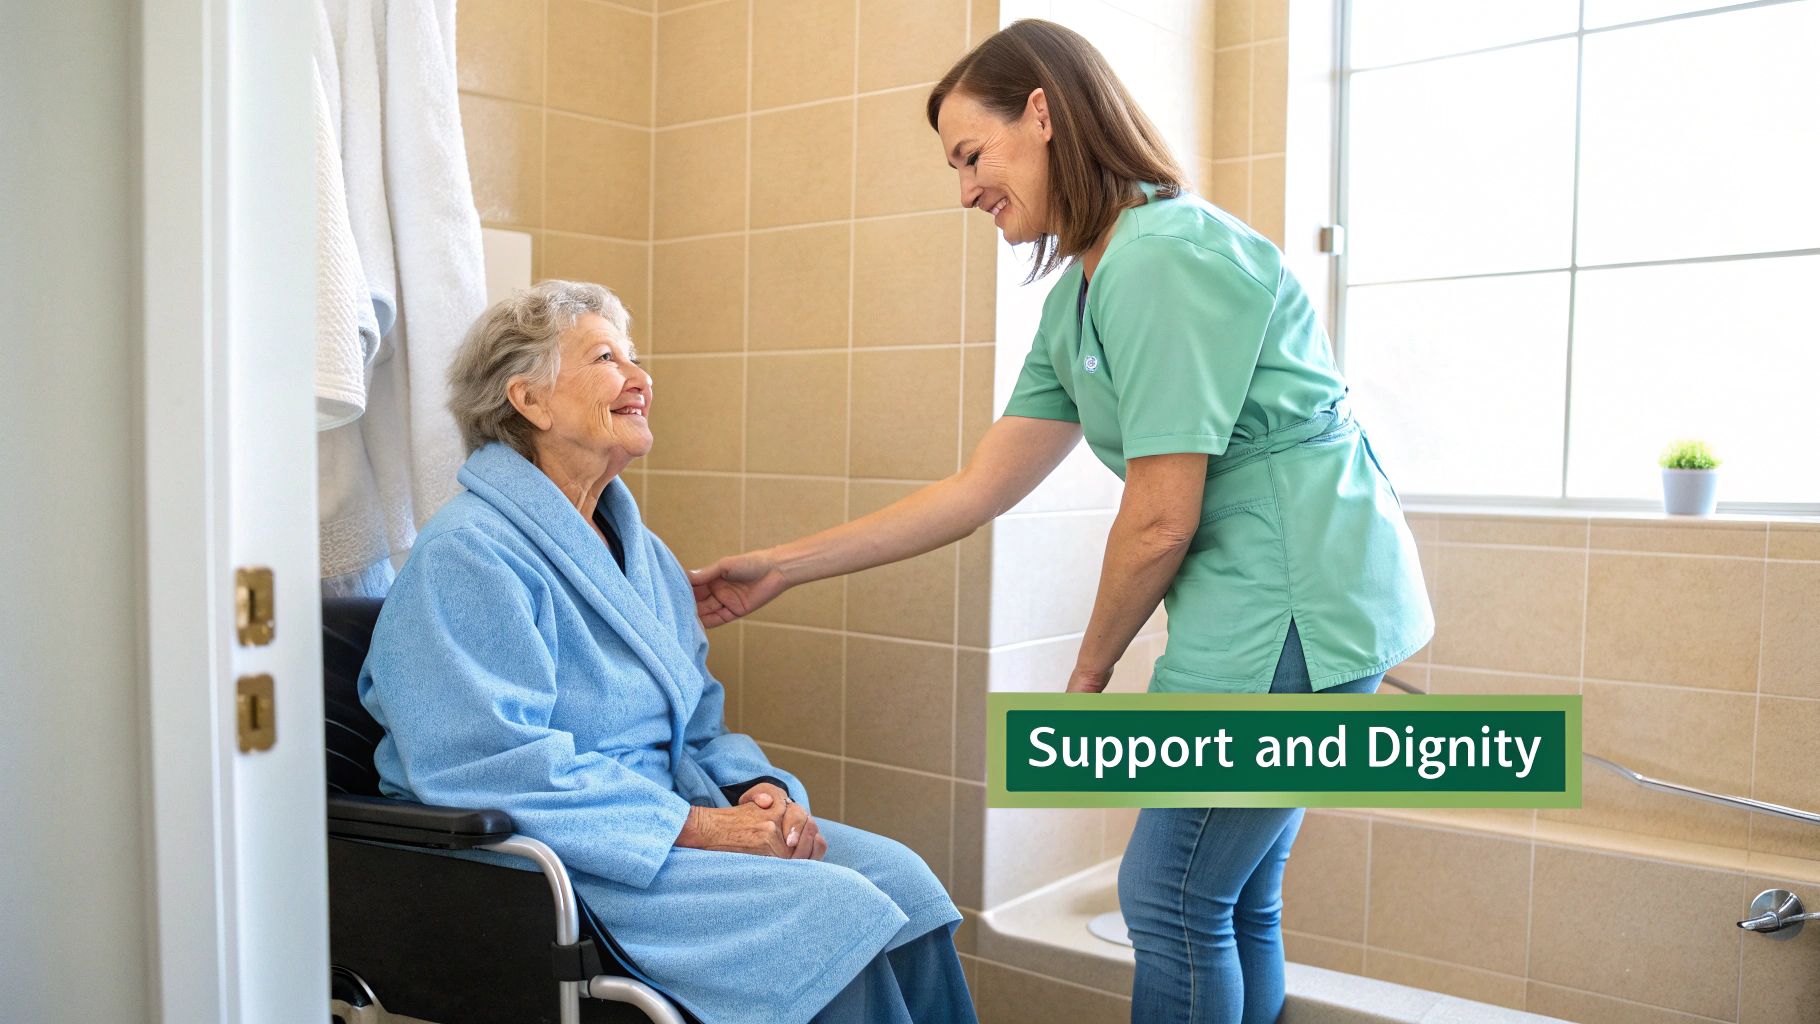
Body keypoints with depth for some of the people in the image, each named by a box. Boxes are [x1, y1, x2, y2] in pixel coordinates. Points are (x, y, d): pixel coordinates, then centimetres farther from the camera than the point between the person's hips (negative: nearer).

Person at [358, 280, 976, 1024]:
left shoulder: (643, 553, 16)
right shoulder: (466, 554, -12)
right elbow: (497, 769, -21)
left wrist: (760, 790, -4)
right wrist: (697, 826, -22)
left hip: (669, 818, 8)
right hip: (543, 861, -8)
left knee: (900, 877, -13)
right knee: (837, 911, -23)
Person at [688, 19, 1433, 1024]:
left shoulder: (1163, 259, -18)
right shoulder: (1077, 296, 13)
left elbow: (1159, 522, -18)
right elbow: (977, 490, 12)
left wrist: (1086, 676, -1)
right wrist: (782, 566, 13)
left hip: (1297, 598, -9)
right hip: (1265, 604, 9)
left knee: (1171, 896, -2)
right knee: (1236, 903, 14)